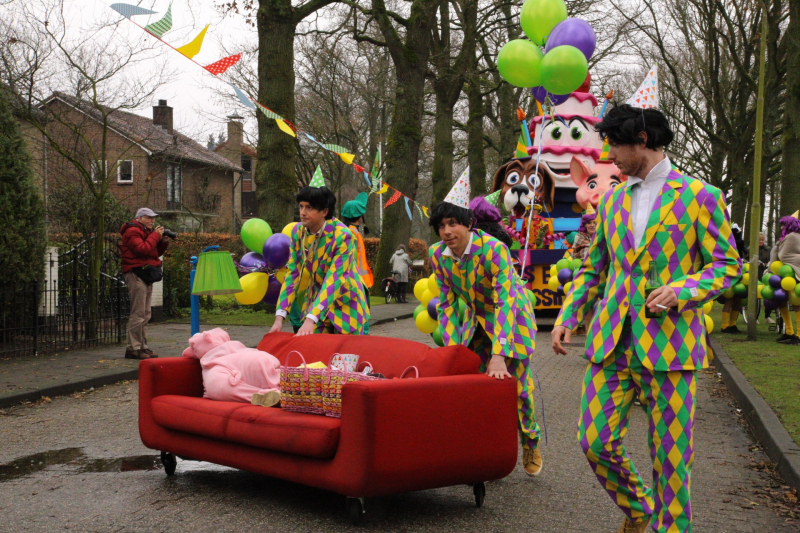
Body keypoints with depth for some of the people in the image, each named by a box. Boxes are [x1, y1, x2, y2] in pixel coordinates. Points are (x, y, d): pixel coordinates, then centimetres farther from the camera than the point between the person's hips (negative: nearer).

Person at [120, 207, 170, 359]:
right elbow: (143, 249, -22)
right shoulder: (132, 231, -8)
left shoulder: (147, 231, 22)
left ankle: (142, 347, 15)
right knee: (138, 313, -12)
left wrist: (163, 241, 6)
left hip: (146, 275, 10)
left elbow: (157, 252, 22)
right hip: (137, 274, -10)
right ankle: (133, 348, -11)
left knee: (145, 315, 11)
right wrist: (156, 235, -12)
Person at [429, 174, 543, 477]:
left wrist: (499, 355, -46)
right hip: (476, 319, 5)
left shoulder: (493, 249, -31)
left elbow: (505, 302, -38)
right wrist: (451, 347, -14)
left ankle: (530, 443, 25)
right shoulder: (438, 255, -13)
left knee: (515, 383, -3)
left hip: (510, 317, -4)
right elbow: (447, 304, -4)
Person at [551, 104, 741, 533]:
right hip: (612, 341, 5)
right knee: (595, 443, 1)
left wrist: (682, 289, -17)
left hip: (669, 342, -5)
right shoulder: (611, 202, 16)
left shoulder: (700, 196, 0)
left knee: (670, 453, 0)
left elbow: (727, 264, 0)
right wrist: (567, 316, 9)